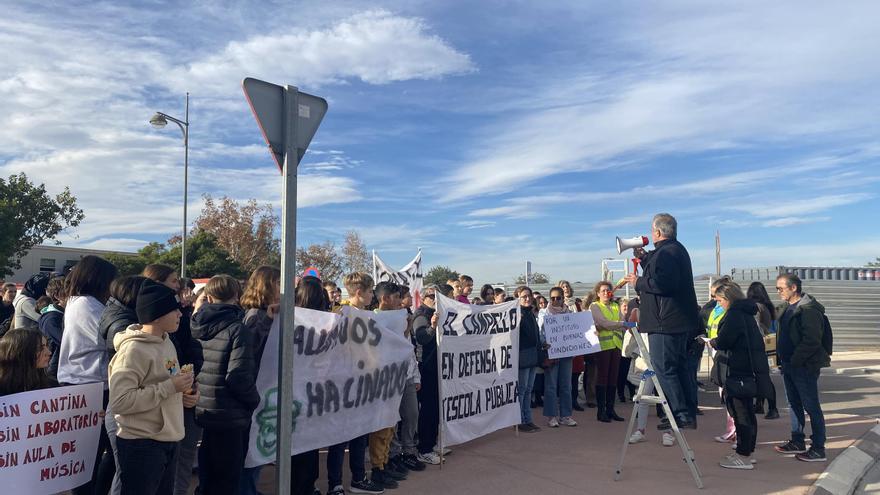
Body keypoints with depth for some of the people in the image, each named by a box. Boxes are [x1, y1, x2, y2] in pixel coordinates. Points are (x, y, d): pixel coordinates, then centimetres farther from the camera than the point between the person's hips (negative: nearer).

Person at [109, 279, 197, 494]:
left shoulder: (166, 343, 9)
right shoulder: (134, 349, -19)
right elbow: (119, 401, -27)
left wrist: (183, 393, 1)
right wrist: (169, 387, -24)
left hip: (168, 442, 9)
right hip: (142, 445, -9)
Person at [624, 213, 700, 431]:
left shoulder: (666, 252, -15)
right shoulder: (677, 249, 19)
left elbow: (663, 283, -27)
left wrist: (638, 282, -14)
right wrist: (643, 257, 25)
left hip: (666, 323, -11)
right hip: (680, 322, 11)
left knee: (664, 369, -6)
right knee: (679, 368, 15)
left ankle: (681, 414, -3)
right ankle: (689, 414, 21)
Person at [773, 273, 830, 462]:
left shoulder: (808, 309, -17)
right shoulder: (786, 308, 12)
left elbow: (812, 341, -23)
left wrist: (795, 360, -18)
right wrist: (783, 359, 11)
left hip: (805, 366, -9)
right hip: (788, 364, 9)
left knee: (811, 407, -1)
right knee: (794, 404, 17)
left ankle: (818, 449, 7)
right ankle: (797, 442, 28)